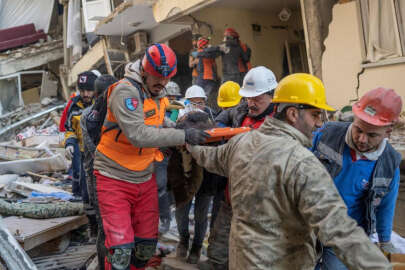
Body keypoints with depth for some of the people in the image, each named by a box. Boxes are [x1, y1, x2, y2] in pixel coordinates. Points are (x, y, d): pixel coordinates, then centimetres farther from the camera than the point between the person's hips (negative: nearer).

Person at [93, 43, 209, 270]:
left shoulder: (159, 94, 6)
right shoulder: (126, 91, -20)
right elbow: (138, 135, -31)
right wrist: (183, 136, -29)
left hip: (145, 179, 7)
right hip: (115, 179, -7)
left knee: (147, 245, 12)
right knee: (121, 249, -7)